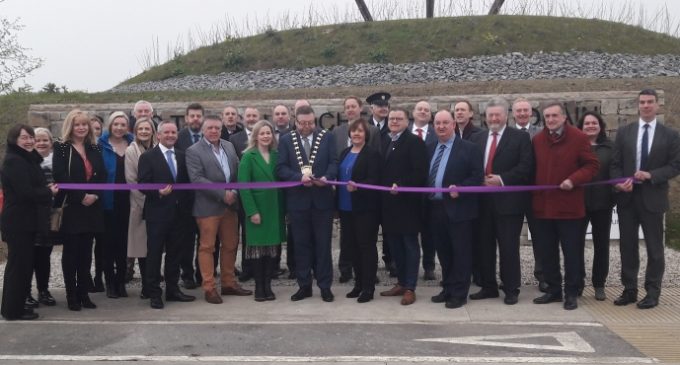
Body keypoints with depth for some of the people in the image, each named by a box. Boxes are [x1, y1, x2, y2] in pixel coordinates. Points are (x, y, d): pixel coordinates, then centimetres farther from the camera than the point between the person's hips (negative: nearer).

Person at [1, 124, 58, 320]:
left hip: (26, 221, 9)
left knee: (24, 263, 13)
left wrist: (47, 188, -1)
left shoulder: (27, 159, 15)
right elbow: (25, 192, -22)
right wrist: (49, 192, -8)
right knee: (19, 264, -3)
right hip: (18, 222, -9)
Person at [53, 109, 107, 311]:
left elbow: (102, 175, 6)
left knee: (86, 252, 7)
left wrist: (94, 195, -11)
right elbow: (60, 177, -12)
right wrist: (81, 197, -16)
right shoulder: (61, 148, -2)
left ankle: (83, 293, 14)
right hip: (70, 207, -4)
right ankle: (71, 295, 7)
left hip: (92, 207, 4)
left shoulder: (95, 149, 13)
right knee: (71, 252, 1)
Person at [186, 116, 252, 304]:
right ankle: (209, 288, 9)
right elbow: (197, 179, -16)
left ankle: (228, 283, 25)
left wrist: (234, 192, -5)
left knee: (230, 246, 13)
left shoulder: (229, 146, 10)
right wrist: (222, 194, -18)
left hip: (230, 204, 6)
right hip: (208, 207, -6)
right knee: (207, 247, 2)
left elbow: (238, 170, 11)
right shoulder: (193, 151, -7)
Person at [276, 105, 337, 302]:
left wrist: (326, 177, -20)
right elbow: (281, 168, -3)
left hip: (322, 199, 0)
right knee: (301, 244, 8)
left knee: (323, 244, 5)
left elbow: (334, 163, -1)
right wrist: (299, 177, -19)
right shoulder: (286, 140, 4)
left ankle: (325, 286, 14)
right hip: (297, 200, 1)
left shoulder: (327, 138, 4)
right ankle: (304, 285, 18)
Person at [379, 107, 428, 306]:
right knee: (395, 245, 14)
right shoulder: (384, 141, 13)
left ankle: (410, 288, 7)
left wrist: (400, 185, -25)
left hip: (407, 202, -7)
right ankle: (401, 283, 26)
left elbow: (420, 173, -17)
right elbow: (381, 169, 14)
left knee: (410, 245, 2)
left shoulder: (414, 142, -9)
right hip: (389, 202, 7)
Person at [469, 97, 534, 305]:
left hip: (508, 201, -4)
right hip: (483, 201, 4)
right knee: (484, 246, 9)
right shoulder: (477, 139, 13)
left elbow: (525, 167, -9)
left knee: (509, 247, 1)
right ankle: (488, 287, 19)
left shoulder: (520, 138, 0)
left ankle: (511, 290, 10)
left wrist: (502, 179, -17)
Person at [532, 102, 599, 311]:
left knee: (571, 252, 3)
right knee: (547, 252, 11)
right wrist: (533, 194, 3)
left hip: (569, 206, -4)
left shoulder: (578, 138, -5)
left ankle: (571, 293, 13)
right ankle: (553, 290, 23)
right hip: (543, 205, 4)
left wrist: (573, 180, -19)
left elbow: (592, 166, -5)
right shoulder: (537, 140, 8)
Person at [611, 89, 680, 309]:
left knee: (654, 247, 3)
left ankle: (652, 293, 11)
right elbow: (616, 163, 6)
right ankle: (629, 290, 16)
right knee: (627, 245, 7)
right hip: (627, 196, 2)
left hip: (652, 197, -2)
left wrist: (651, 175, -16)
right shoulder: (624, 132, 7)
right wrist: (620, 182, -12)